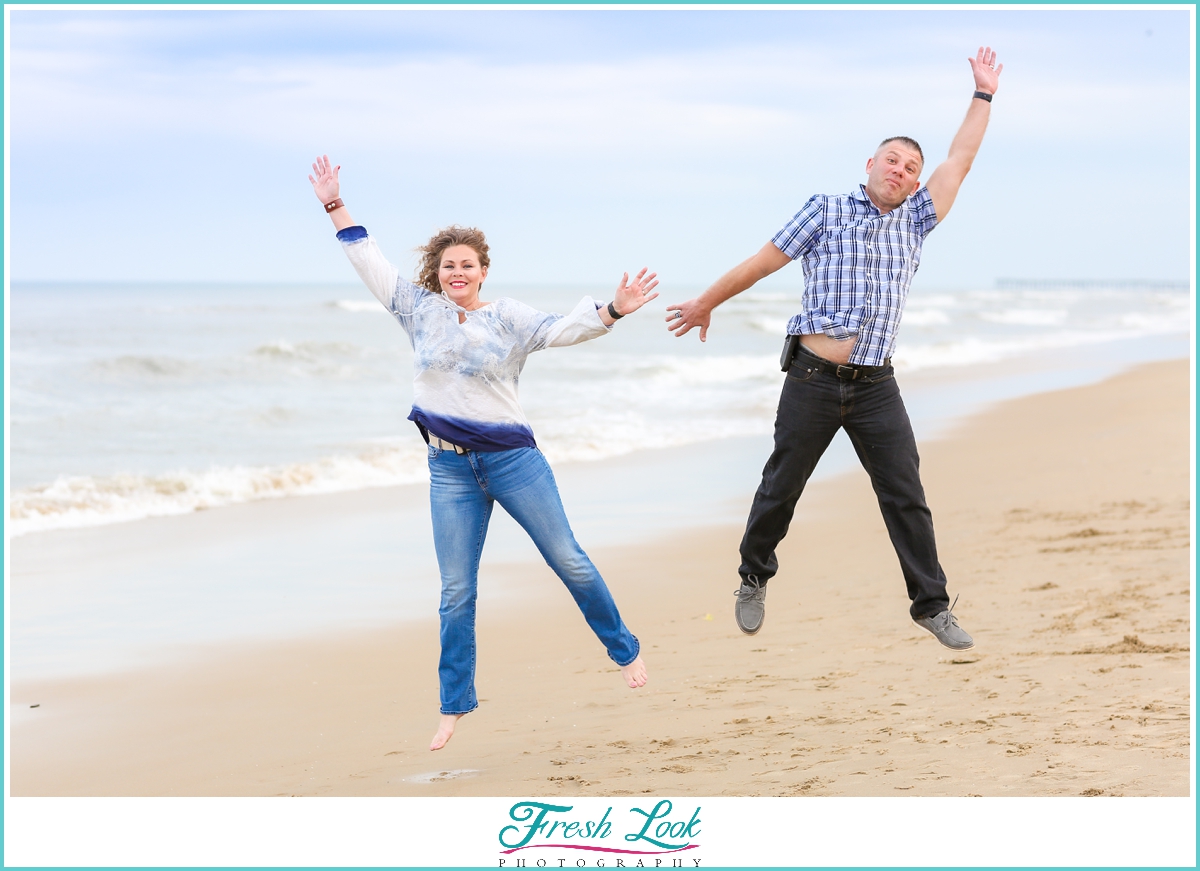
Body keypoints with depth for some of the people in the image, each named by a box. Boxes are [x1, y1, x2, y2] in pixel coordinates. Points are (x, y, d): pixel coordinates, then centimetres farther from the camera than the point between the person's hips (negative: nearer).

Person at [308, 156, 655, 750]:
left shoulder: (507, 318, -1)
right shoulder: (419, 310, 5)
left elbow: (562, 330, -12)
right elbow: (369, 261, 9)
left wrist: (611, 311, -29)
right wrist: (334, 206, 7)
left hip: (512, 459, -1)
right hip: (449, 470, 1)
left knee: (568, 561, 3)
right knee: (456, 592, 3)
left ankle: (624, 649, 22)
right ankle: (454, 706, 12)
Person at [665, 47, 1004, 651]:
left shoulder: (913, 222, 14)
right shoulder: (827, 211, 4)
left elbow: (958, 162, 17)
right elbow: (762, 262, 10)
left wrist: (983, 96, 19)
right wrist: (706, 304, 16)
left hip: (876, 388, 3)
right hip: (814, 379, -3)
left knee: (905, 495, -2)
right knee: (780, 487, 7)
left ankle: (931, 605, 3)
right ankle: (754, 580, 27)